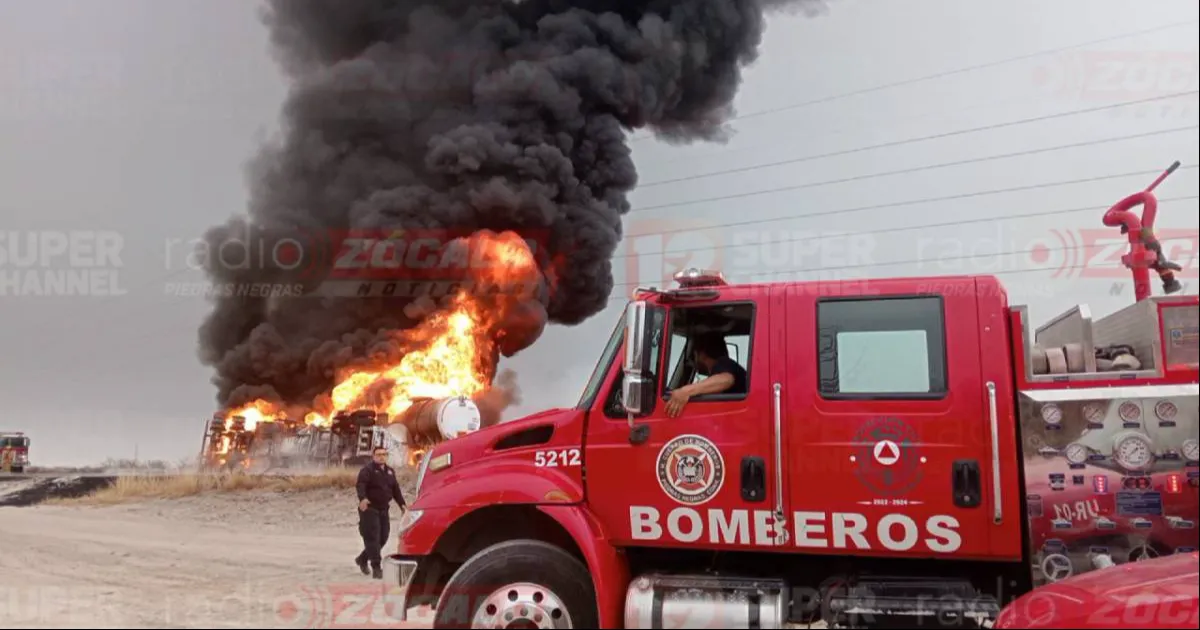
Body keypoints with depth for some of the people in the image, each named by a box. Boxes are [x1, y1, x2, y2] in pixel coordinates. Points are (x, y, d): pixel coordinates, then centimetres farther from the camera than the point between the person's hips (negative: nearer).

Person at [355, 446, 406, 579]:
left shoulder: (390, 471, 16)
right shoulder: (368, 469, -8)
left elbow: (396, 490, 21)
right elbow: (361, 485, -24)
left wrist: (402, 504, 13)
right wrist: (362, 498, -42)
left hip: (383, 509, 7)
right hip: (369, 509, -7)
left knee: (382, 538, 8)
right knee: (373, 538, -11)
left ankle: (362, 559, 29)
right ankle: (376, 568, -9)